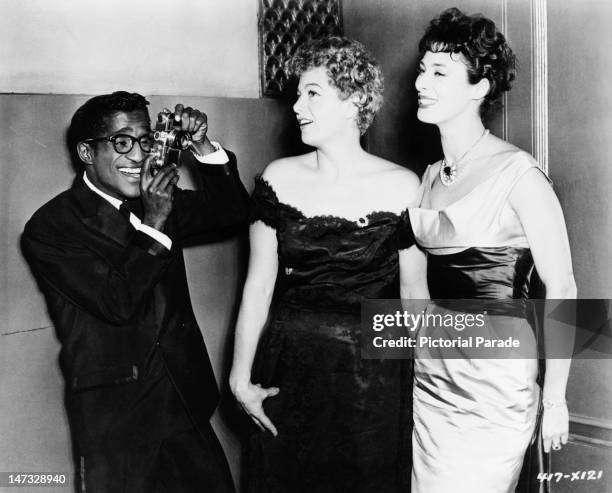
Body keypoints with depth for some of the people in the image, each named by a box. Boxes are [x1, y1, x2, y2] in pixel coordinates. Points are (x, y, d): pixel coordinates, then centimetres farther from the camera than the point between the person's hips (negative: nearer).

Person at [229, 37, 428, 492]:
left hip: (371, 374, -2)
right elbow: (259, 284, 2)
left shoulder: (401, 188, -6)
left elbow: (414, 295, 0)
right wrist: (241, 376, -3)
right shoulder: (278, 179, 1)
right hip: (288, 373, 2)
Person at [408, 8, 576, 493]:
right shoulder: (430, 176, 7)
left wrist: (555, 399, -9)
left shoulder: (517, 172, -13)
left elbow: (561, 290, -11)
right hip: (429, 372, 6)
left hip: (494, 378, -6)